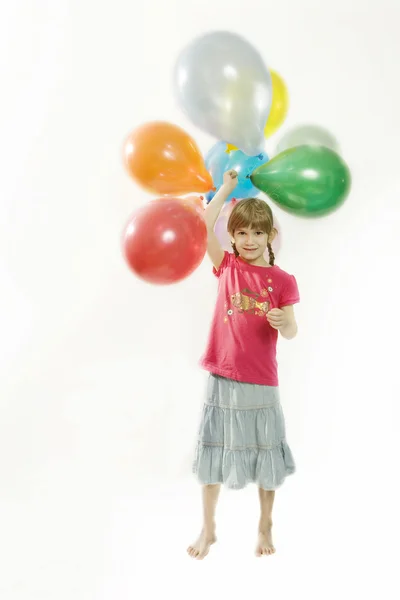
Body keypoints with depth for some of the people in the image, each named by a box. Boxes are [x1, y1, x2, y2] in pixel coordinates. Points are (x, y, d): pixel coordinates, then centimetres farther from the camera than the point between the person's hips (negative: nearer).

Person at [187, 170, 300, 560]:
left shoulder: (282, 280, -2)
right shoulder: (227, 267, 3)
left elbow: (290, 333, -4)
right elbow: (204, 227, -8)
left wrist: (283, 323, -26)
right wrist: (227, 188, -4)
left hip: (261, 382, -1)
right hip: (222, 377, 1)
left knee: (264, 456, 11)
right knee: (214, 453, 11)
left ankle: (265, 528, 32)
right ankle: (208, 530, 28)